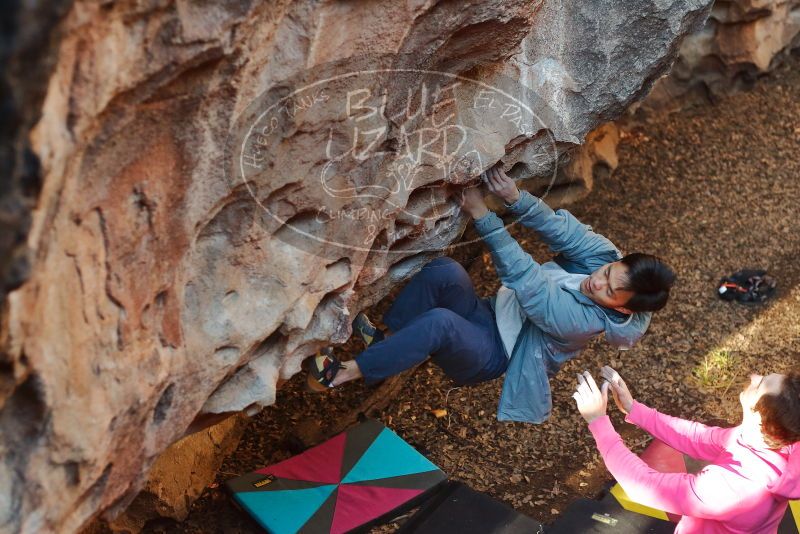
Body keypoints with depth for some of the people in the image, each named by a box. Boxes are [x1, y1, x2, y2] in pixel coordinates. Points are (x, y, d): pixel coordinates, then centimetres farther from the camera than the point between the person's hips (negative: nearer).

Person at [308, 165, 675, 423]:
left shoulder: (584, 319, -27)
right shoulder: (600, 256, -8)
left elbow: (524, 278, -31)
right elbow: (561, 229, -13)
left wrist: (482, 215, -33)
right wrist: (516, 198, -35)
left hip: (492, 356, -7)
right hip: (490, 313, 7)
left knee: (439, 321, -39)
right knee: (445, 271, -25)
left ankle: (345, 374, -26)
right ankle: (383, 338, -10)